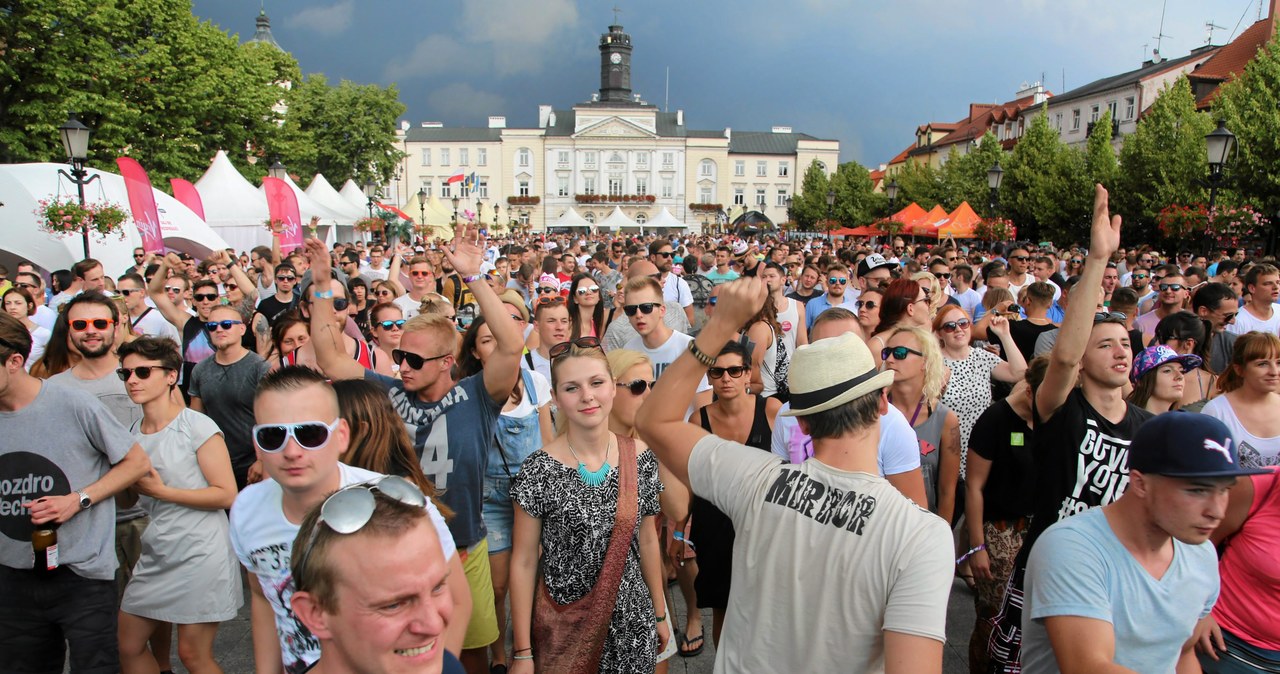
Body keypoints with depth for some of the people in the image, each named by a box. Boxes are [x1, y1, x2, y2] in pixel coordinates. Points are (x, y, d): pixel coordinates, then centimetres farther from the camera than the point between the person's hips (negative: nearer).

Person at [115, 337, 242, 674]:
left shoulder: (197, 426, -13)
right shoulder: (133, 433, 8)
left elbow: (227, 494, -16)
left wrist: (162, 491, -16)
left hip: (200, 554, -7)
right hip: (155, 554, 7)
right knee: (129, 647, 12)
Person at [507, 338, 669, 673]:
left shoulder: (641, 459, -6)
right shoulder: (539, 470, -15)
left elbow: (647, 540, 6)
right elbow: (524, 562, -10)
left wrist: (660, 614, 11)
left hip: (633, 620, 3)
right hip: (563, 627, -3)